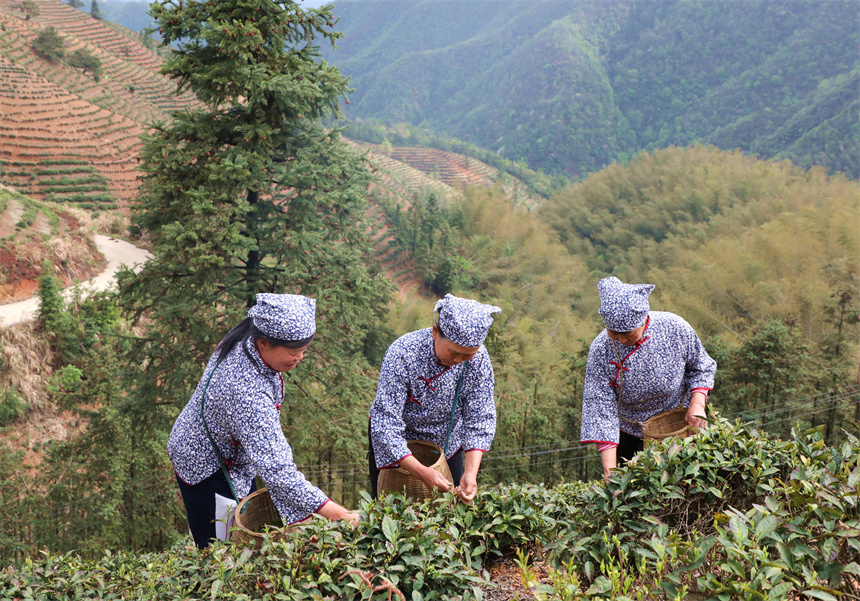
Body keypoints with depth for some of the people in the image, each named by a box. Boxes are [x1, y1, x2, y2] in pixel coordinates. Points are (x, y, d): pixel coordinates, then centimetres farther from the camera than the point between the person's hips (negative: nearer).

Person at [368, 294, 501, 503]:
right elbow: (385, 423, -34)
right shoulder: (402, 354, -33)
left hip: (447, 443, 3)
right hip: (398, 443, -3)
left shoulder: (478, 359, -22)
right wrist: (422, 472, -42)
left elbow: (480, 419, -16)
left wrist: (471, 472, -30)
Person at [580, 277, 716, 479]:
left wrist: (698, 403, -21)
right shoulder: (601, 350, -24)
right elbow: (600, 407, -24)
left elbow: (702, 368, -2)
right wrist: (609, 471, -30)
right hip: (629, 432, 0)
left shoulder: (675, 328, -22)